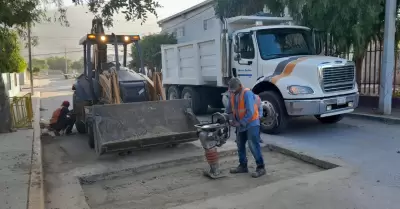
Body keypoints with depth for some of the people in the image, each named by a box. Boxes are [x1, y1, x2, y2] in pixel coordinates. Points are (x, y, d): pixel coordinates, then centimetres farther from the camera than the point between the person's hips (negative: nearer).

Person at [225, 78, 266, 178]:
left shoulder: (247, 93, -20)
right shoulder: (232, 94, 3)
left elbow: (250, 112, -25)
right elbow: (229, 109, 12)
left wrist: (241, 123, -23)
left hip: (251, 124, -8)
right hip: (240, 125, 8)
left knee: (254, 146, -8)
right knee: (240, 146, 13)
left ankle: (260, 168, 1)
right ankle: (243, 166, 26)